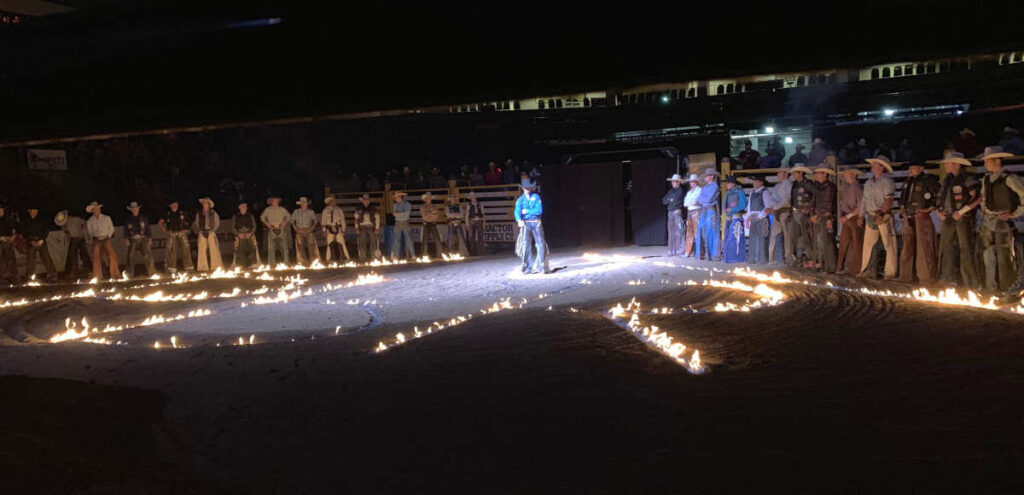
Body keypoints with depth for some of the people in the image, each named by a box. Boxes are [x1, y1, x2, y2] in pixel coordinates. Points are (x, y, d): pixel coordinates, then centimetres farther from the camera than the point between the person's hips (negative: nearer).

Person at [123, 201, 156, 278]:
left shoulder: (143, 218, 10)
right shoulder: (128, 220, 10)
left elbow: (148, 229, 10)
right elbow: (125, 230, 8)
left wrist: (150, 239, 3)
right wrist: (126, 239, -4)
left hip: (143, 239, 0)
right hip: (133, 240, 0)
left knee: (148, 254, -12)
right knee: (130, 256, -3)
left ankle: (151, 272, -6)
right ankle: (129, 273, 7)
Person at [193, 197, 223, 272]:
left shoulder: (213, 213, 6)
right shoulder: (199, 214, 12)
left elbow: (217, 223, 7)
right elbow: (196, 223, 16)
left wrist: (212, 230, -3)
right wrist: (198, 231, 3)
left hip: (211, 233, -2)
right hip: (202, 233, 2)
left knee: (213, 249, -8)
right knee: (202, 250, -5)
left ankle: (216, 266, -4)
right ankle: (203, 267, -2)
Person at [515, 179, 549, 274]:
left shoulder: (536, 197, 4)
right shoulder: (520, 199, 7)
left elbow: (539, 210, -6)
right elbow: (517, 211, -7)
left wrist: (526, 211, -8)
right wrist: (519, 220, -26)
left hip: (536, 223, 0)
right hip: (526, 224, 1)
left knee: (541, 244, -5)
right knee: (527, 245, -6)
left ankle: (542, 266, 0)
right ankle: (529, 267, -3)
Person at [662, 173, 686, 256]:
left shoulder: (680, 190, -5)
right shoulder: (670, 190, 17)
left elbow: (676, 201, -13)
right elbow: (664, 201, 13)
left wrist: (670, 200, 4)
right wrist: (671, 200, -3)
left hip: (677, 212, -7)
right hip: (670, 212, 7)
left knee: (678, 231, -9)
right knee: (671, 232, 7)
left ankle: (680, 251, -9)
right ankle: (672, 251, 11)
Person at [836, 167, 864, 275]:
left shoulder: (859, 188, -13)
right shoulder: (846, 187, 10)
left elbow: (860, 208, -16)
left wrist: (848, 216, -16)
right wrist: (841, 215, 0)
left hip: (856, 218, -8)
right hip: (846, 219, 8)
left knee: (856, 244, -3)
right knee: (844, 243, 8)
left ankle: (857, 269, 2)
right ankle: (844, 267, 15)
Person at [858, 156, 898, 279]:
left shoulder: (887, 182, -7)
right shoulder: (868, 182, 17)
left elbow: (888, 200, -15)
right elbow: (864, 200, 19)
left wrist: (881, 214, -24)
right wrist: (861, 216, 13)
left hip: (884, 217, -8)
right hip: (870, 216, 8)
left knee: (889, 245, -5)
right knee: (868, 244, 8)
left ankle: (890, 273, -4)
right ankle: (867, 271, 13)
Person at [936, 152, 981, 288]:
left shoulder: (968, 179, -8)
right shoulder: (947, 180, 16)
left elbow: (978, 198, -15)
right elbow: (940, 198, 24)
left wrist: (961, 211, -16)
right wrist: (939, 211, 7)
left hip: (964, 219, -8)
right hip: (948, 219, 8)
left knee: (965, 250, -8)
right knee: (946, 248, 7)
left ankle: (973, 282, -1)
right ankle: (951, 279, 15)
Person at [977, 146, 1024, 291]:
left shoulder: (1009, 179, -10)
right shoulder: (986, 180, 12)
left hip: (1003, 223, -7)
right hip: (987, 223, 7)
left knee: (1004, 257, -6)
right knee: (988, 256, 8)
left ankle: (1008, 289, 2)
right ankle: (991, 289, 16)